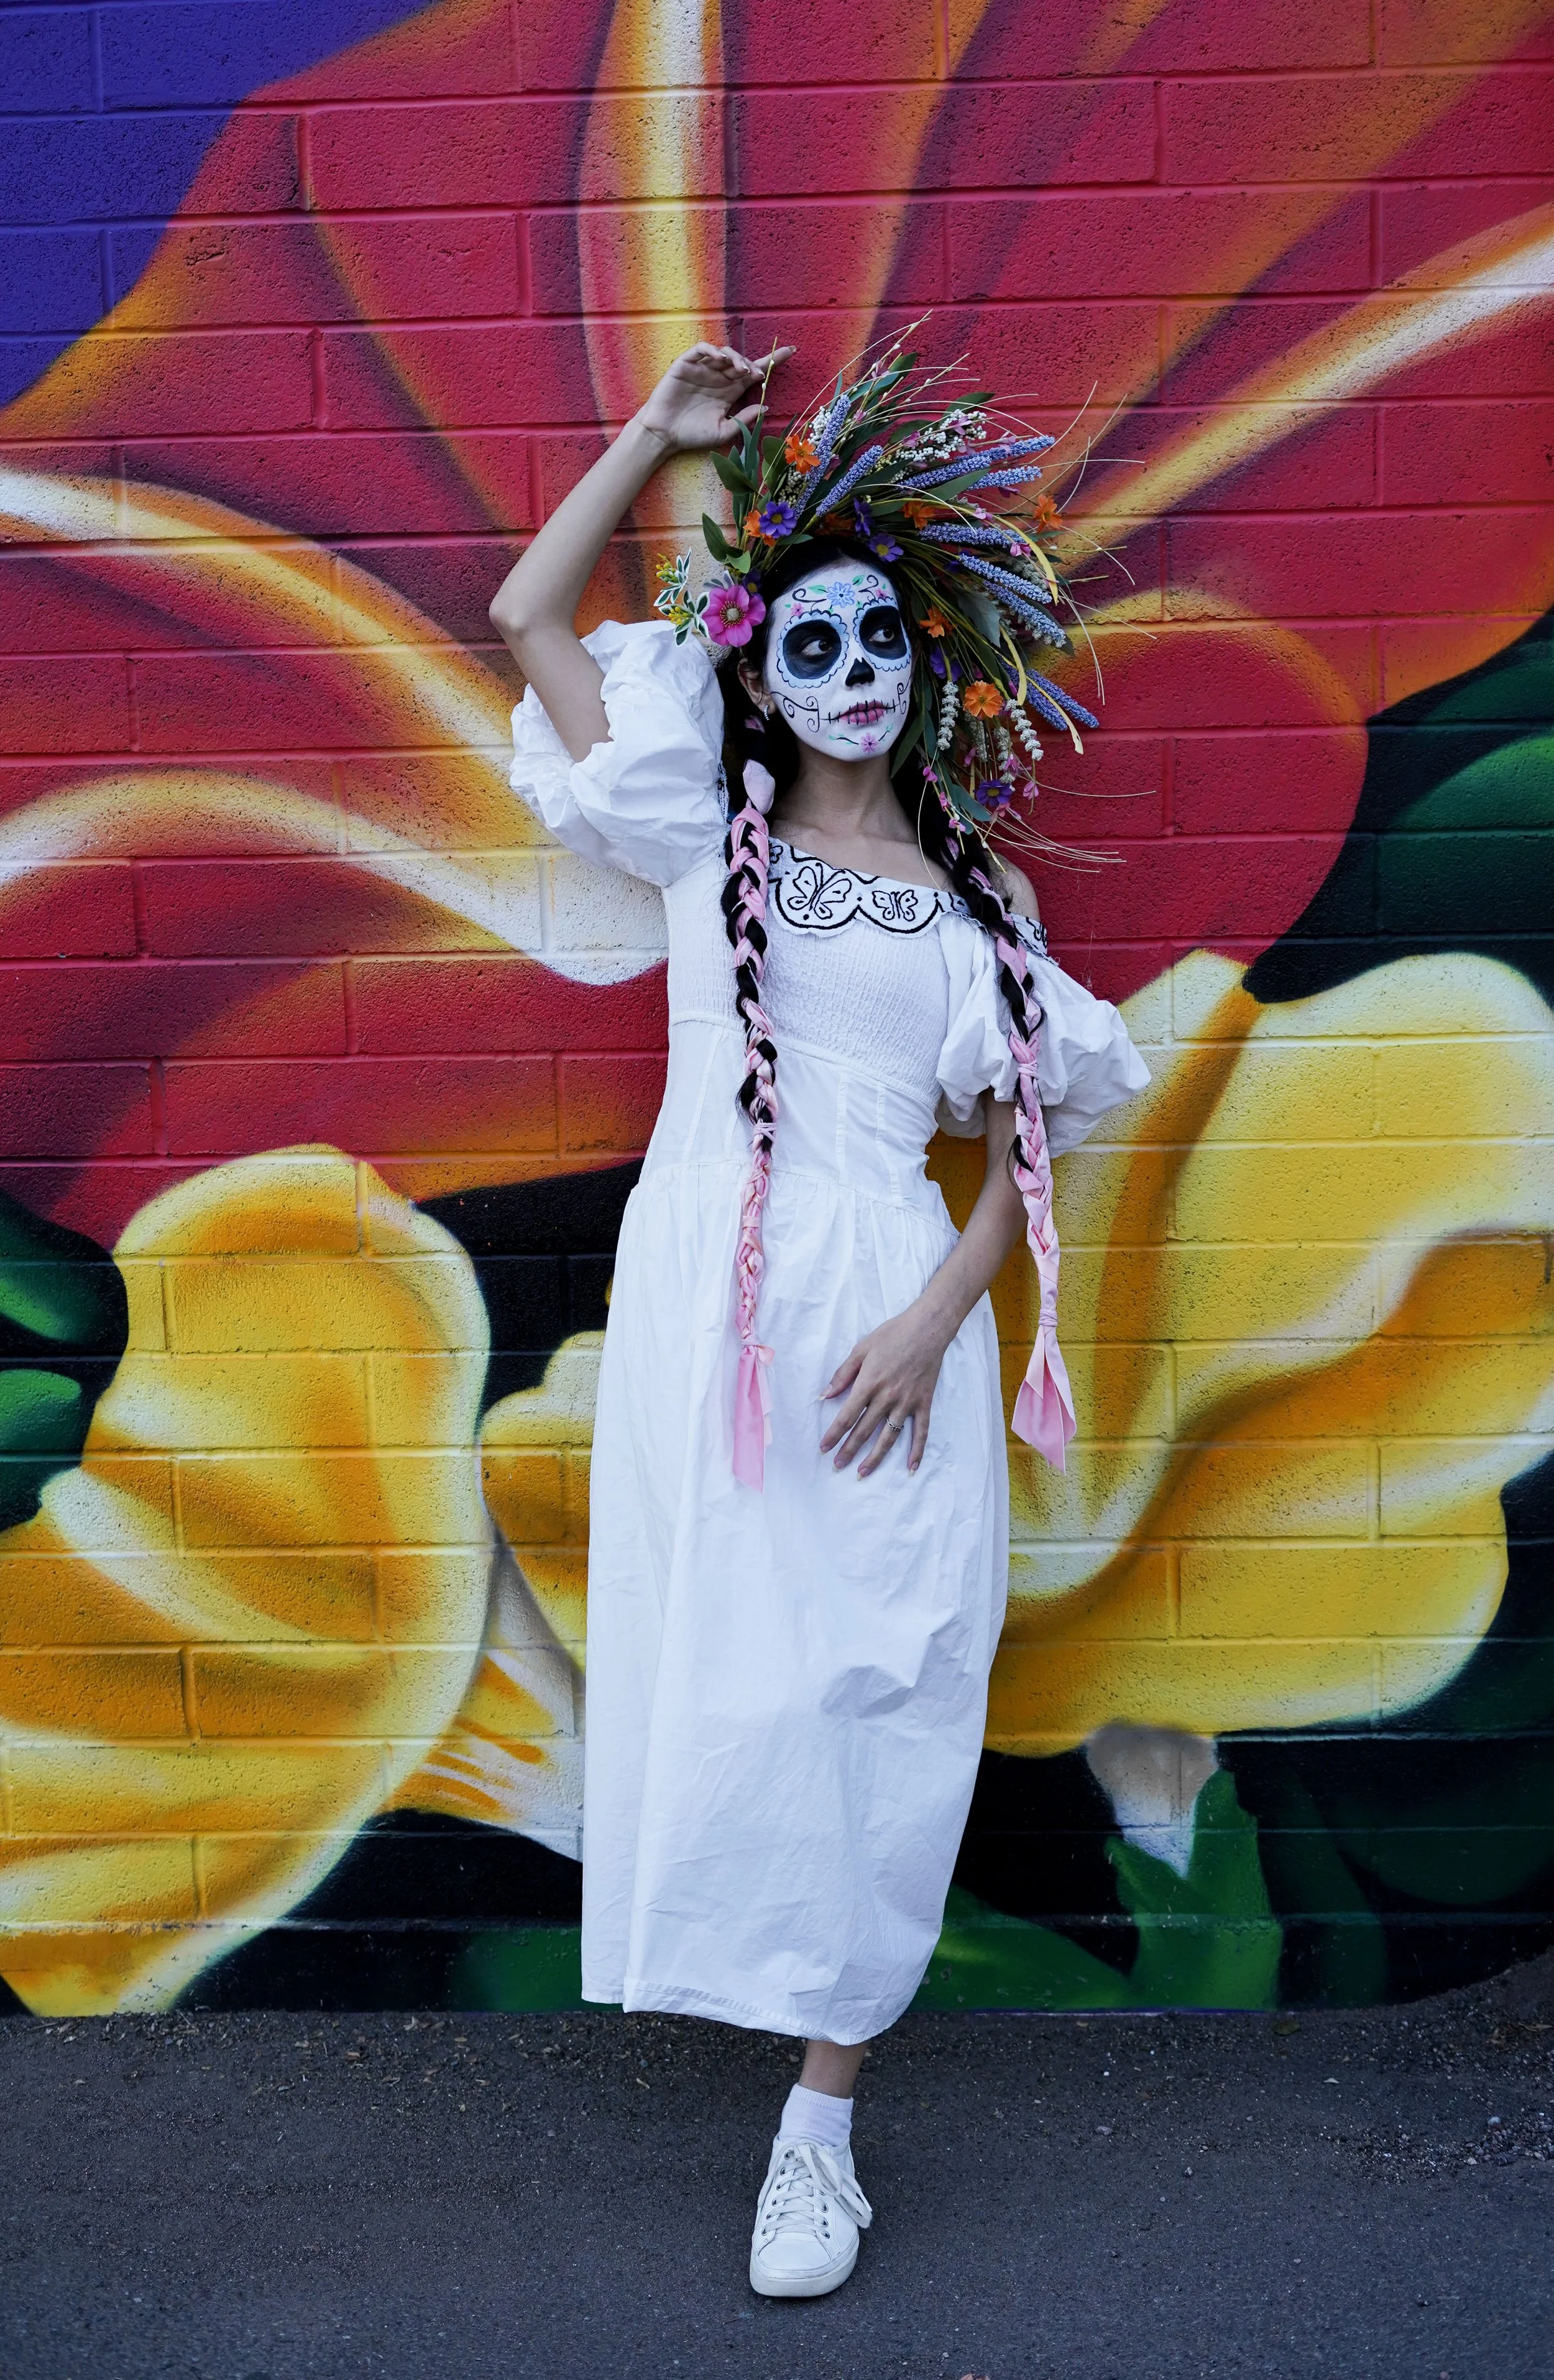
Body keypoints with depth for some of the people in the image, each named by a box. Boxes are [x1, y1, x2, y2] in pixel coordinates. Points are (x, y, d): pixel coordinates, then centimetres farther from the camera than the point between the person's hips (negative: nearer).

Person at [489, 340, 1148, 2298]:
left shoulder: (971, 901, 10)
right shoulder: (705, 836, 10)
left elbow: (1020, 1146, 6)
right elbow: (528, 613, 10)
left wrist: (935, 1320, -9)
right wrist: (661, 431, 13)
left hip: (889, 1317, 0)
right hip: (706, 1300, 0)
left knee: (870, 1701, 3)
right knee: (721, 1674, 4)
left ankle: (823, 2114, 17)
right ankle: (744, 1972, 28)